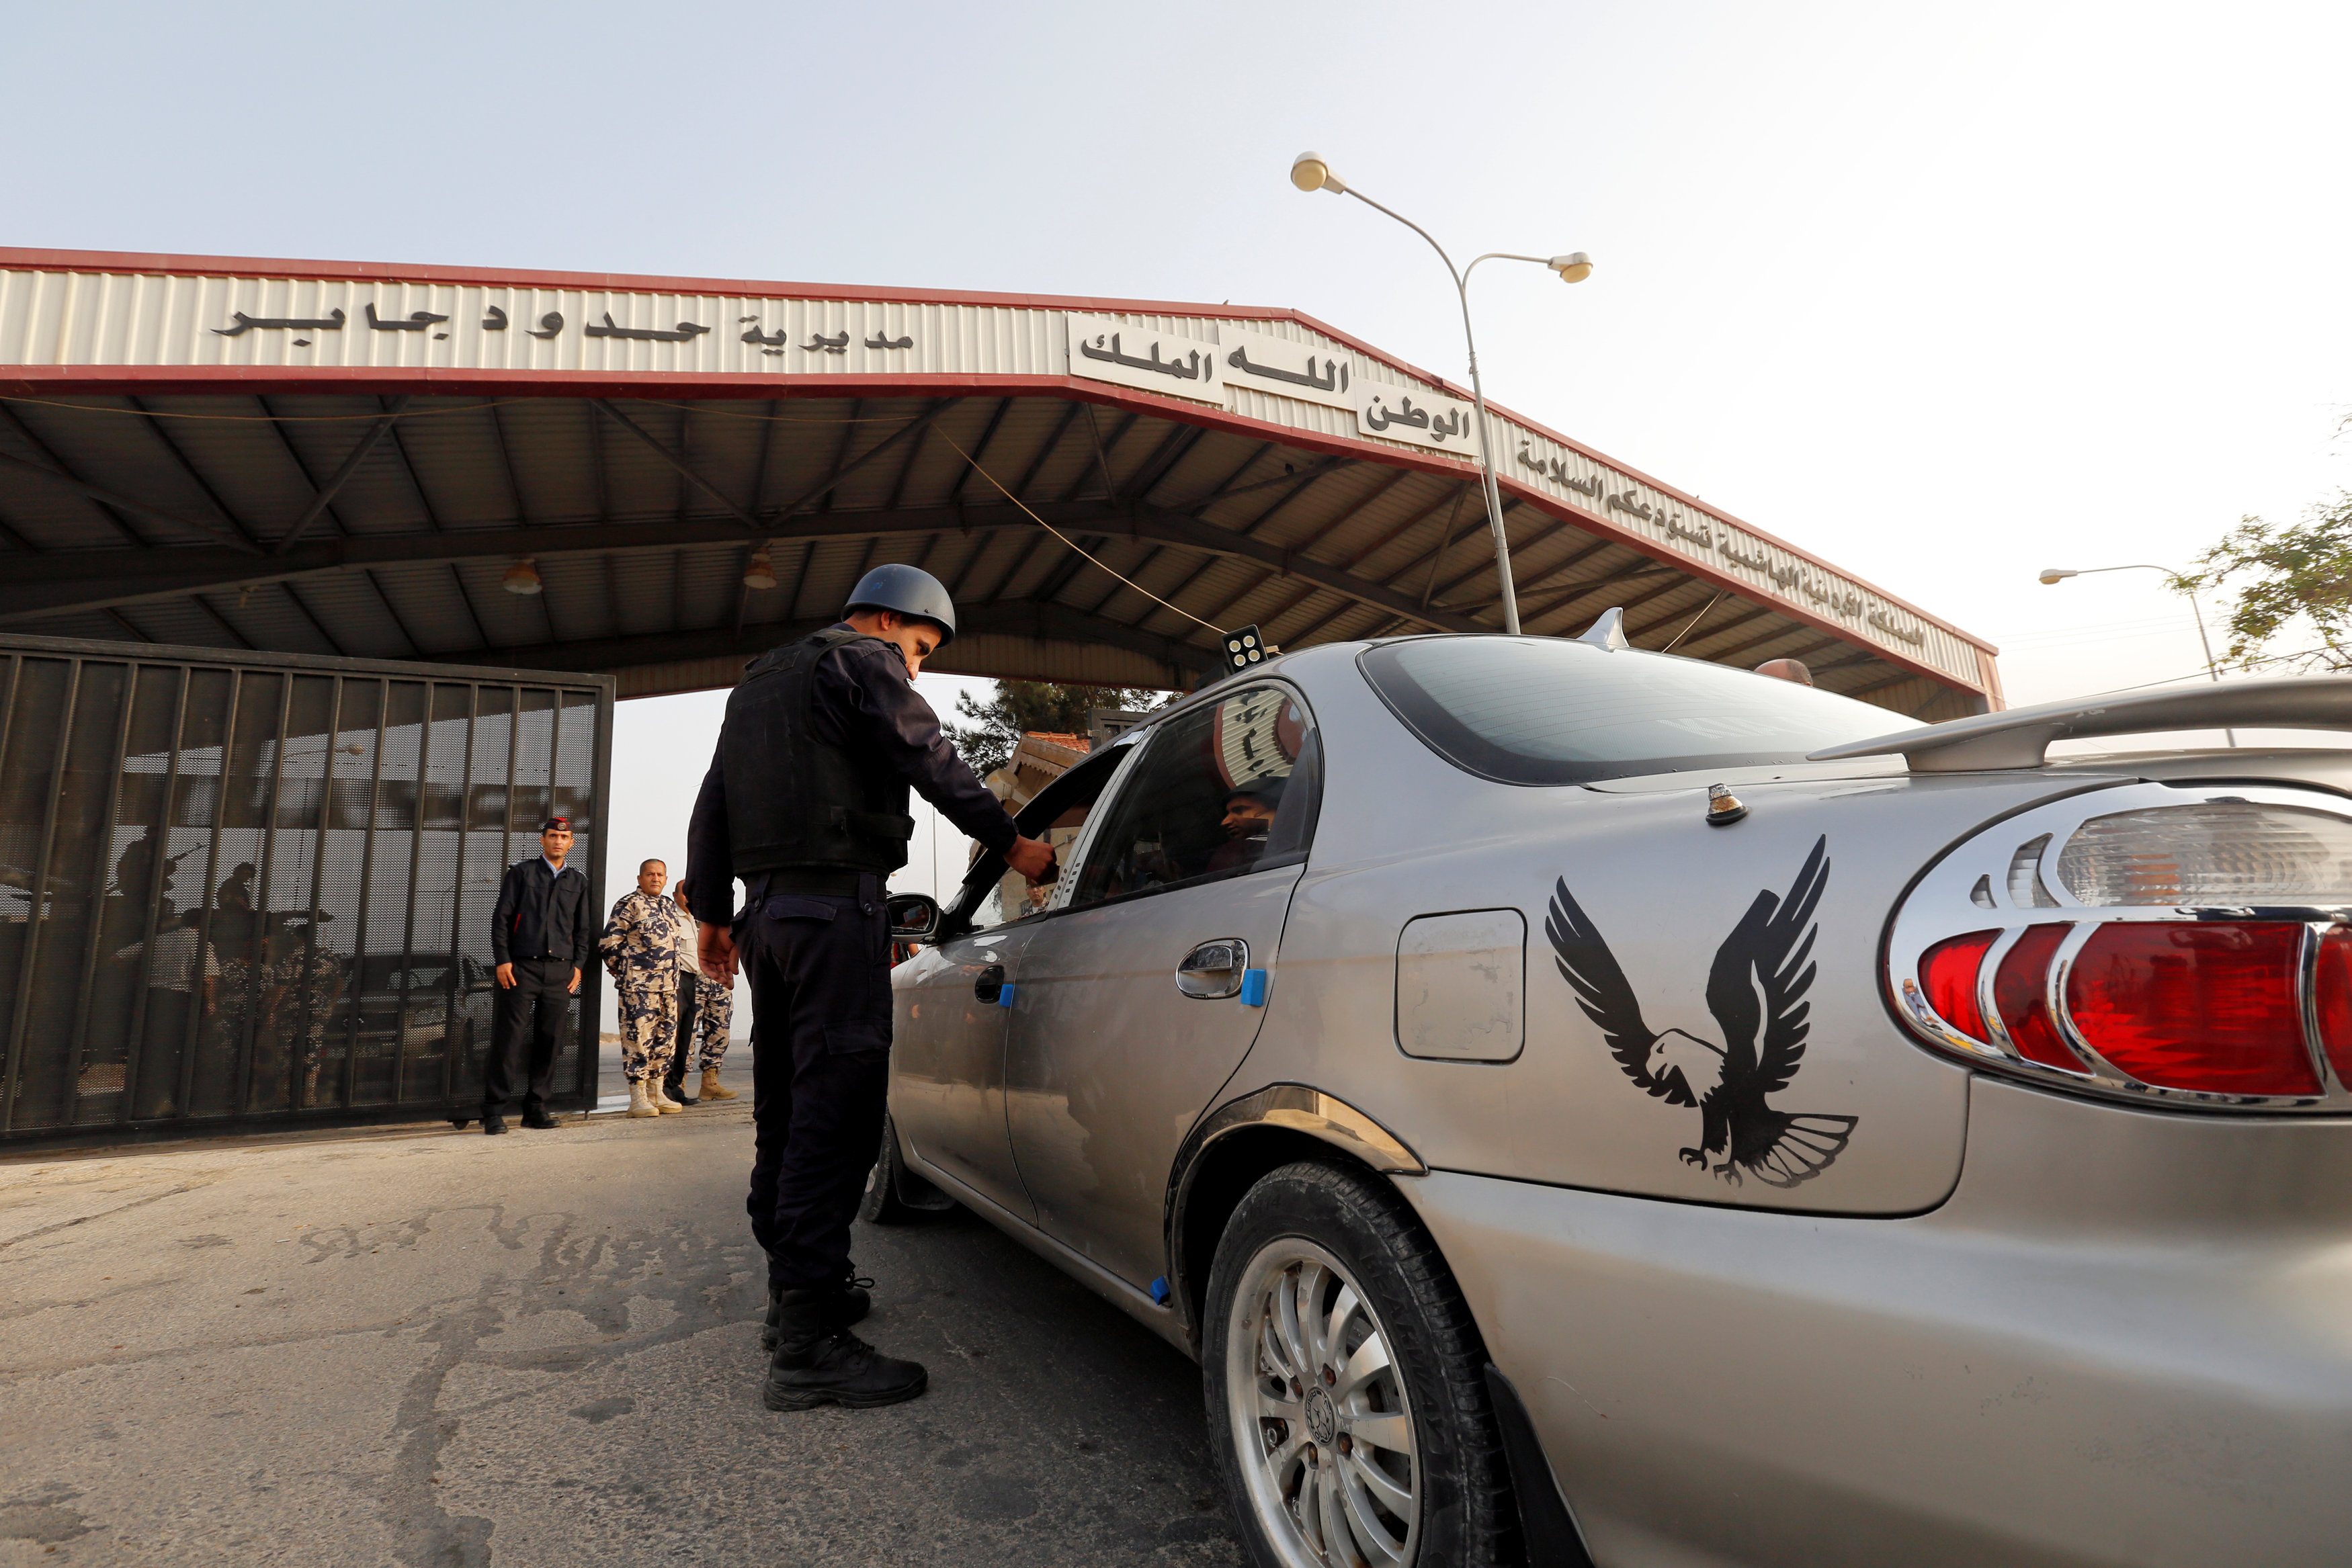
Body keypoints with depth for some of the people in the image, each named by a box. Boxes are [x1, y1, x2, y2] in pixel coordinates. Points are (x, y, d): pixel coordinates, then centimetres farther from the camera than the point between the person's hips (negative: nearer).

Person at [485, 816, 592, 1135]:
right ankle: (494, 1111, 1)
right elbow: (501, 917, 2)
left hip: (561, 970, 3)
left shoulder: (578, 881, 16)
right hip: (522, 966, -3)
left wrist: (578, 965, 7)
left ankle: (536, 1108, 12)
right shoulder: (521, 872, 7)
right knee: (509, 1038, -5)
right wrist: (503, 960, -7)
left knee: (550, 1040, 3)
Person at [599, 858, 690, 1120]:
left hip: (668, 985, 8)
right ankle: (638, 1097, -2)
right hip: (639, 986, -8)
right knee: (638, 1038, -7)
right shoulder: (630, 904, -4)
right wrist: (624, 971, -1)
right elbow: (608, 941, -8)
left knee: (666, 1038, 10)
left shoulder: (669, 906, 18)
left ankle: (657, 1093, 18)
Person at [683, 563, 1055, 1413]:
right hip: (834, 905, -10)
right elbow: (934, 763, -8)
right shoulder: (863, 661, -2)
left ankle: (794, 1286, 25)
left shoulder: (759, 681, 26)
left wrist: (711, 910, 27)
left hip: (764, 910, 10)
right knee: (835, 1109, -12)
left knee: (786, 1108, 15)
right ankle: (807, 1343, -13)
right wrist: (1012, 842, 1)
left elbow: (712, 805, 25)